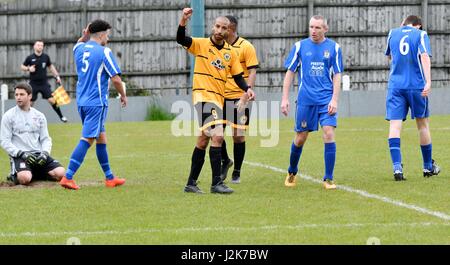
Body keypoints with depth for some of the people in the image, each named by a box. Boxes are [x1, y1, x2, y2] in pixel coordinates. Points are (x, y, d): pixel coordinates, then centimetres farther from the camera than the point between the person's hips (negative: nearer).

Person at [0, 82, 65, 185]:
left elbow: (46, 139, 15)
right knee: (25, 179, -35)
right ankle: (15, 176, 0)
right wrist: (21, 154, -15)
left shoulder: (39, 116, 14)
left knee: (60, 173, -20)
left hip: (39, 154, 4)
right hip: (19, 156, -4)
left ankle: (35, 174, 5)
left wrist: (45, 153, -7)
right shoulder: (8, 116, 3)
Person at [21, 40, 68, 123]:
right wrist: (28, 68, -14)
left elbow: (51, 66, 16)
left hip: (44, 83, 1)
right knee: (30, 102, 1)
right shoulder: (30, 58, -5)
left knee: (52, 100, -8)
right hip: (33, 84, -1)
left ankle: (61, 116, 4)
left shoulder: (46, 57, 0)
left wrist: (57, 76, 10)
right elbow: (22, 66, 6)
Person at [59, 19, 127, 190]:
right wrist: (123, 96, 5)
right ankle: (68, 178, -18)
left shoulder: (79, 48, 8)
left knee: (101, 137, 17)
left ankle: (110, 178, 23)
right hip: (97, 103, -8)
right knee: (87, 139, -10)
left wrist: (85, 35, 16)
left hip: (82, 102, 8)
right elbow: (116, 79, -11)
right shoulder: (104, 52, -11)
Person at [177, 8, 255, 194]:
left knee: (203, 140, 12)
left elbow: (238, 76, 14)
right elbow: (181, 39, -15)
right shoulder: (201, 44, -1)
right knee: (217, 136, -19)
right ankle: (216, 183, -19)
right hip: (203, 96, -6)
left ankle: (191, 183, 22)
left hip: (218, 99, 6)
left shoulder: (230, 53, 12)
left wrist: (247, 90, -4)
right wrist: (183, 21, -31)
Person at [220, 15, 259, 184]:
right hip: (221, 97, 5)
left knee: (238, 135, 0)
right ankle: (225, 161, 23)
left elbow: (252, 72, -8)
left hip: (239, 98, -5)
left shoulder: (246, 47, -5)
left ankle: (236, 172, 10)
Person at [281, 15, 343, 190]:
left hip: (326, 100, -1)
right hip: (305, 100, 1)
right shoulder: (300, 46, 3)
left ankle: (328, 179, -5)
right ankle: (292, 172, 31)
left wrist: (334, 100, -7)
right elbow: (290, 73, 7)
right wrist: (285, 98, 1)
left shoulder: (334, 48, 2)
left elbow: (337, 76, 3)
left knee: (329, 134, -13)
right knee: (300, 138, 7)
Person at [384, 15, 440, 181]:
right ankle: (428, 167, 24)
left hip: (395, 85, 1)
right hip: (417, 85, -1)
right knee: (423, 124, 14)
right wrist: (428, 82, -22)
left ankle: (397, 167, -22)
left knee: (395, 125, -6)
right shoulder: (421, 34, 2)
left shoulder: (393, 33, 11)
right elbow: (425, 57, -14)